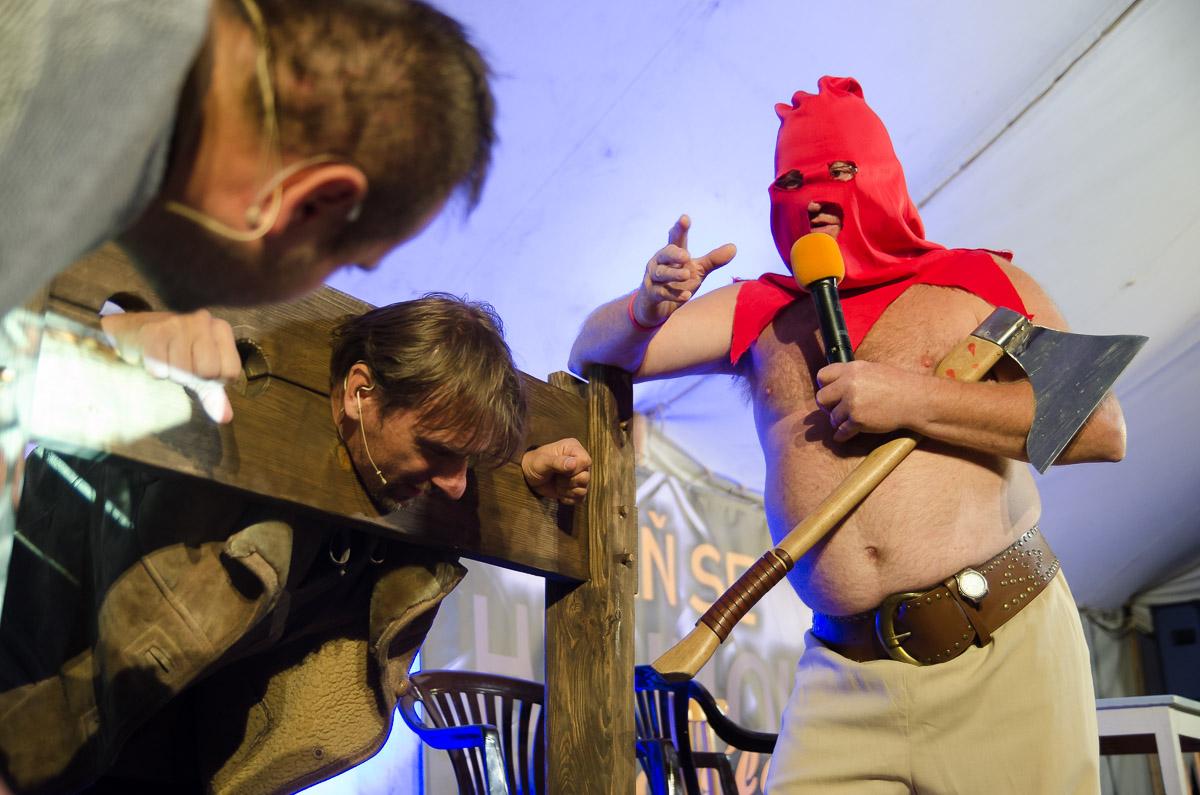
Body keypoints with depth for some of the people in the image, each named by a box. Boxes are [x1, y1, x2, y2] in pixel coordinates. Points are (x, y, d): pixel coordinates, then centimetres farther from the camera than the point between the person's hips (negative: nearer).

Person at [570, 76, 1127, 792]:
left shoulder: (980, 280, 8)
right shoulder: (757, 313, 14)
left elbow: (1101, 427, -3)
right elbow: (593, 355, 16)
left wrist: (912, 400, -10)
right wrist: (647, 308, -8)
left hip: (1006, 651, -1)